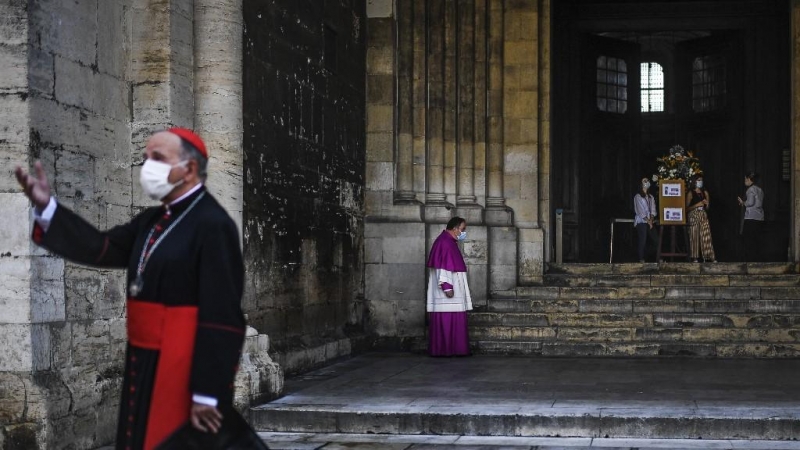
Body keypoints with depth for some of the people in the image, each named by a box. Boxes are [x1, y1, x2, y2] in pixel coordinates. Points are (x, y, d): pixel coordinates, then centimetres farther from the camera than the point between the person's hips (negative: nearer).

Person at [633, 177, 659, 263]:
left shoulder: (651, 197, 17)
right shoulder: (638, 197, -1)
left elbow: (653, 210, 8)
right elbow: (640, 211, -7)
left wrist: (651, 219, -8)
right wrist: (648, 221, -11)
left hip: (650, 221, 5)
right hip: (641, 221, -5)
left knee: (656, 239, -2)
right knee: (643, 240, -9)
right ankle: (641, 259, -6)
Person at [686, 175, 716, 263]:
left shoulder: (705, 192, 12)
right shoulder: (690, 193, -1)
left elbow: (707, 208, 18)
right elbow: (687, 208, -4)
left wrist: (706, 204, -3)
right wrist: (697, 205, -14)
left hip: (703, 216, 4)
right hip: (693, 216, -4)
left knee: (706, 236, -3)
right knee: (694, 236, -3)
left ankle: (709, 257, -5)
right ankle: (695, 258, 1)